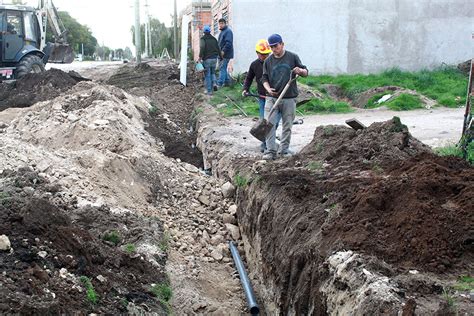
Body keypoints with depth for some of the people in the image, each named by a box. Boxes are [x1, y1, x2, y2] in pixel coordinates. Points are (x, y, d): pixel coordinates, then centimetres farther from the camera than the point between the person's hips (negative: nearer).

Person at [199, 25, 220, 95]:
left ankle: (209, 91, -1)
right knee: (212, 73, 18)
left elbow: (202, 48, -18)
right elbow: (218, 48, 13)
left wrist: (200, 57, -15)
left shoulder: (203, 39, -4)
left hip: (207, 59, -5)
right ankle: (212, 88, 11)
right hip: (214, 58, 5)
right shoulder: (214, 39, 13)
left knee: (207, 75, 0)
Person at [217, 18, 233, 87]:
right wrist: (219, 51, 16)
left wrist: (223, 51, -24)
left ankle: (219, 83, -13)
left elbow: (228, 43, -23)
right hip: (221, 54, 10)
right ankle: (227, 81, 23)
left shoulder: (228, 31, -12)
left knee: (222, 68, -11)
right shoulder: (222, 31, 20)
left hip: (225, 54, -10)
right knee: (223, 68, 14)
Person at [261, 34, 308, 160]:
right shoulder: (268, 61, 7)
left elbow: (305, 72, 7)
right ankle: (271, 151, -3)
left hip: (289, 98, -1)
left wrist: (300, 71, -17)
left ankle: (284, 150, 17)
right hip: (272, 98, 1)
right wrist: (268, 89, -11)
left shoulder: (292, 57, 3)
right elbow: (264, 78, 9)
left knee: (287, 126, 6)